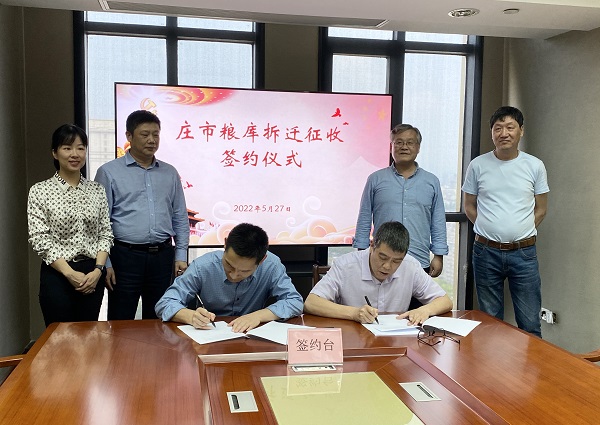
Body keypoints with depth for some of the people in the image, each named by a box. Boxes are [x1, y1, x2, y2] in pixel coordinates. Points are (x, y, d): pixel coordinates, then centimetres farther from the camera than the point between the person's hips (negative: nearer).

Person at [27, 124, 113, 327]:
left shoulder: (97, 190, 6)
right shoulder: (39, 191, -3)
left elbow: (105, 233, 5)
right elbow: (39, 239, -8)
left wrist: (97, 269, -9)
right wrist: (70, 273, -15)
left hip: (93, 275, 3)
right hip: (57, 275, -3)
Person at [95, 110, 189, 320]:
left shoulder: (170, 173, 12)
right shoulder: (109, 172, 0)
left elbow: (180, 218, 14)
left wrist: (181, 255, 6)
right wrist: (105, 263, -7)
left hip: (162, 256, 4)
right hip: (126, 255, -3)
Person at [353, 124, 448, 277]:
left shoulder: (431, 182, 10)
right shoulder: (376, 180, 7)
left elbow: (438, 223, 11)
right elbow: (364, 220, 8)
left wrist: (439, 256, 5)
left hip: (420, 264, 1)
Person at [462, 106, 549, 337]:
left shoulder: (535, 166, 1)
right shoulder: (478, 165, 1)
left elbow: (540, 209, 8)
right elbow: (469, 207, 8)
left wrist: (521, 235, 2)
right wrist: (490, 231, 2)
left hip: (524, 252, 0)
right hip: (486, 251, 1)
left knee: (530, 323, 3)